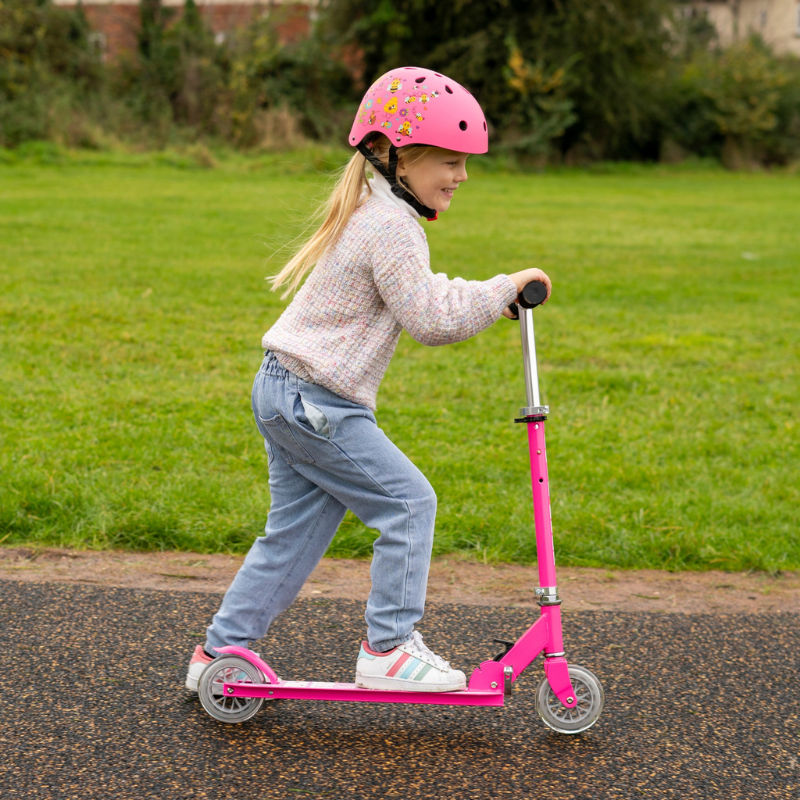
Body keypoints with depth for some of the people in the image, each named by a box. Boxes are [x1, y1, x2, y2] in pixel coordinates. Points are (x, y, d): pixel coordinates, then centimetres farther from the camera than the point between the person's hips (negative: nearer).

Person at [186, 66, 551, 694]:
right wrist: (505, 287, -12)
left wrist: (485, 299, 14)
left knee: (296, 526, 15)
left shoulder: (369, 210, 15)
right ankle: (388, 649, 0)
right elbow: (431, 319, -20)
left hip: (283, 390, 10)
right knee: (410, 504, -5)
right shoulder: (392, 228, -18)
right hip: (317, 404, -10)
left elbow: (418, 295, 24)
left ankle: (222, 650, 22)